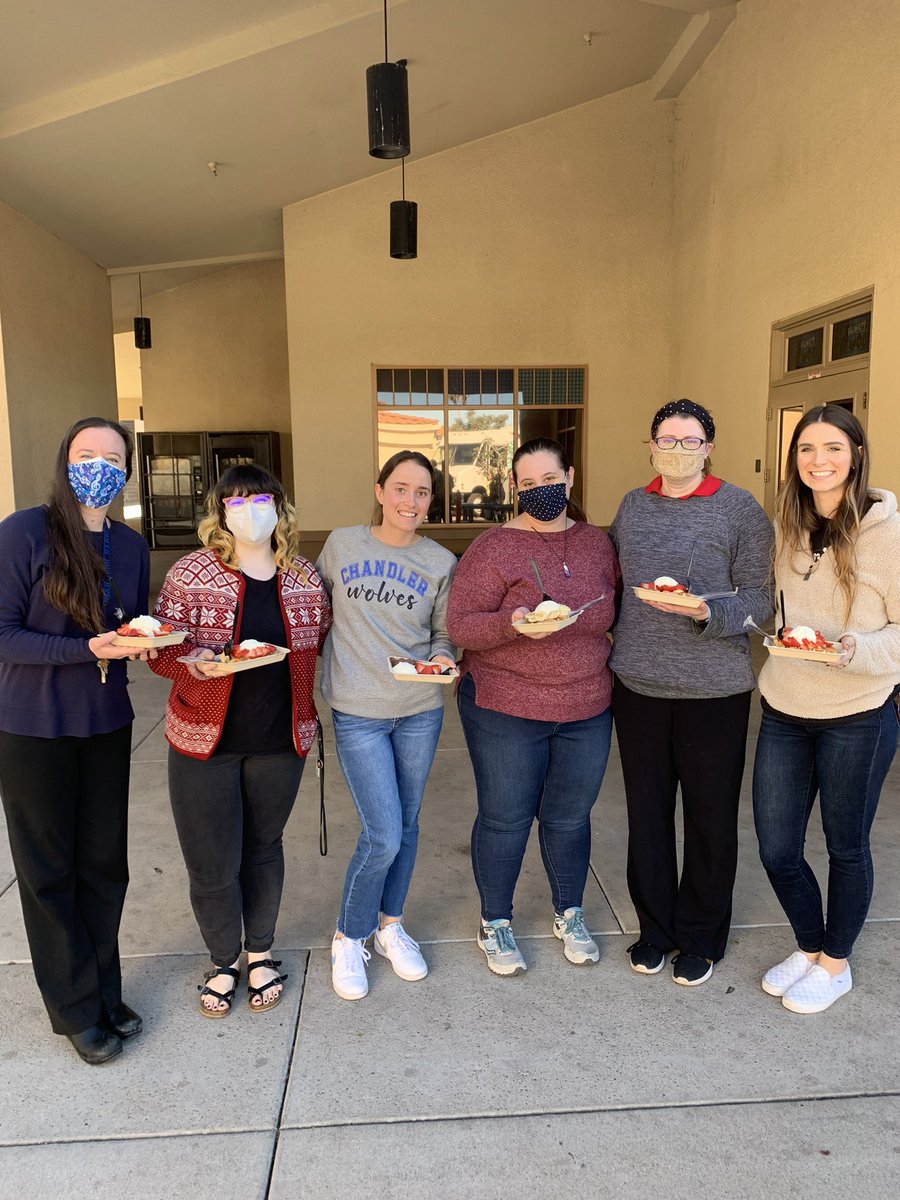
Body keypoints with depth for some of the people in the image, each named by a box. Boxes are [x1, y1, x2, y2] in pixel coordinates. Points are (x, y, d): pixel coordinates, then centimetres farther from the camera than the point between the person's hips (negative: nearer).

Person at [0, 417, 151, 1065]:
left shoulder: (131, 546, 4)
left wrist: (143, 640, -8)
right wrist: (88, 649, -24)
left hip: (107, 726, 4)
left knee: (105, 863, 12)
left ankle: (104, 990, 32)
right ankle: (77, 1010, 26)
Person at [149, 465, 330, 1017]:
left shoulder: (305, 577, 1)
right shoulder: (191, 573, -6)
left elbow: (324, 643, 11)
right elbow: (161, 647, -6)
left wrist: (312, 716, 2)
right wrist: (197, 663, -26)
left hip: (280, 741, 2)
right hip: (206, 741, -1)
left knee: (264, 848, 18)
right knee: (213, 863, 6)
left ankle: (261, 952, 40)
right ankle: (224, 959, 34)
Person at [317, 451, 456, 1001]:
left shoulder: (441, 563, 1)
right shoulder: (341, 544, 0)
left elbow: (443, 635, 8)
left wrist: (442, 658, -13)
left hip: (420, 710, 2)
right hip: (358, 712, -2)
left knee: (406, 826, 15)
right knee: (383, 835, -6)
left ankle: (390, 925, 38)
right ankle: (349, 937, 20)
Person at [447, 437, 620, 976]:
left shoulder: (598, 543, 5)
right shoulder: (494, 548, -9)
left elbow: (616, 612, 16)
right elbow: (460, 626, -12)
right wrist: (512, 624, -29)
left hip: (587, 710, 4)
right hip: (505, 711, -4)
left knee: (570, 816, 16)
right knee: (506, 818, 9)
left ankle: (571, 914, 40)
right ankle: (495, 922, 32)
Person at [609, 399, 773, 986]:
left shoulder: (740, 509, -4)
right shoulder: (632, 506, 9)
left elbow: (759, 600, -7)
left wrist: (706, 611, -25)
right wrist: (614, 641, 7)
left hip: (714, 690, -3)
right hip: (638, 684, 4)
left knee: (710, 817, 9)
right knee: (647, 812, 13)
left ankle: (700, 938, 30)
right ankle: (655, 927, 33)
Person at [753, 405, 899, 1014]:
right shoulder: (787, 528, 4)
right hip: (784, 711, 5)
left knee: (846, 845, 14)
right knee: (776, 849, 11)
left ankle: (836, 963, 38)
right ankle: (809, 946, 39)